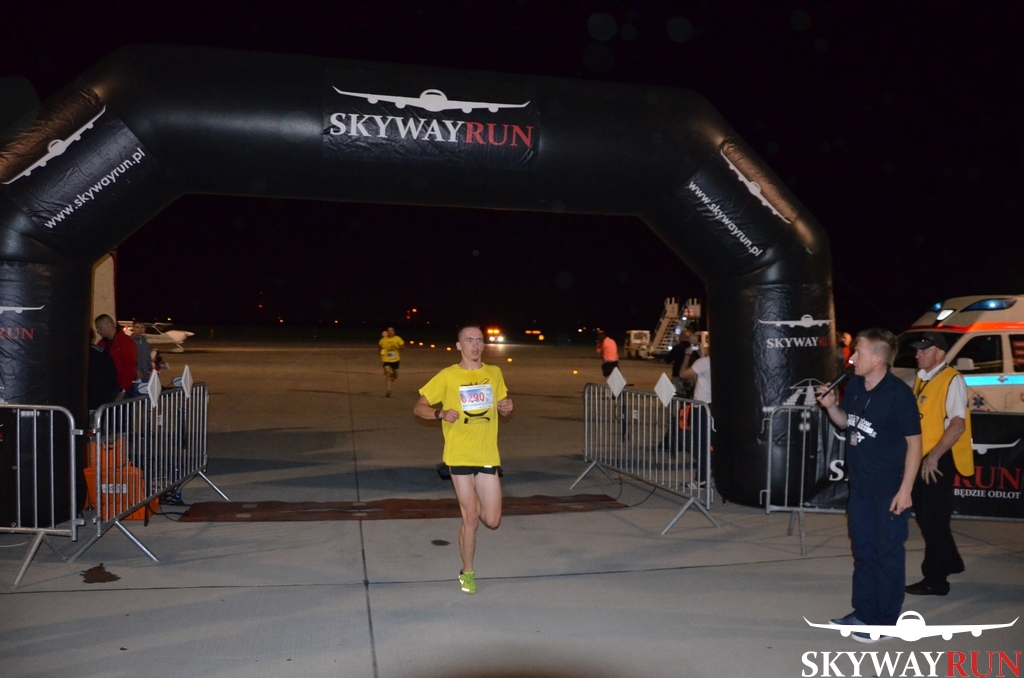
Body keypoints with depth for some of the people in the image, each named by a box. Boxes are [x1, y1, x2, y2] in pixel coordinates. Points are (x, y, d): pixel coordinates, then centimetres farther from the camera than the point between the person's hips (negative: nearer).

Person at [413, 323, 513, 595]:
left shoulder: (494, 373, 6)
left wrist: (507, 407, -6)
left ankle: (474, 504, 38)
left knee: (491, 521, 2)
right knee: (470, 518, 1)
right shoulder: (447, 376, -5)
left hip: (488, 455, 3)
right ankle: (467, 573, 22)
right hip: (460, 455, -3)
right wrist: (441, 414, -22)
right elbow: (419, 408, -2)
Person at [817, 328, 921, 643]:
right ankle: (863, 611, 30)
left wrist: (905, 489, -16)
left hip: (889, 490, -7)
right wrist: (831, 406, -6)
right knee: (863, 551, 16)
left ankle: (885, 620, 17)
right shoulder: (854, 385, 0)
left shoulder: (899, 394, -19)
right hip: (859, 486, 7)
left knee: (888, 554, 5)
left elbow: (914, 442, -14)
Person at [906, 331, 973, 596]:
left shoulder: (952, 380, -15)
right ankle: (949, 561, 37)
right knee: (924, 516, 18)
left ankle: (935, 580, 12)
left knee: (933, 519, 0)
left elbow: (958, 425, -22)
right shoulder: (920, 379, 11)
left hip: (938, 462, -8)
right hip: (920, 459, 8)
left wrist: (934, 456, -25)